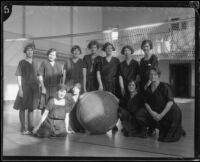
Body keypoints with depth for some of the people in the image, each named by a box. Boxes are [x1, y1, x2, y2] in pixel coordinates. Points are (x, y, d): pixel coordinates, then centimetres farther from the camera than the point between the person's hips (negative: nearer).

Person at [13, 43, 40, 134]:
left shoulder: (35, 63, 11)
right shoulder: (21, 63, -2)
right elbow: (19, 77, -6)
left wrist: (39, 86, 9)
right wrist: (20, 89, -13)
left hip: (34, 87, 5)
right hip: (25, 87, -4)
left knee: (31, 108, 9)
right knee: (23, 108, 0)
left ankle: (30, 127, 16)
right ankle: (23, 128, 6)